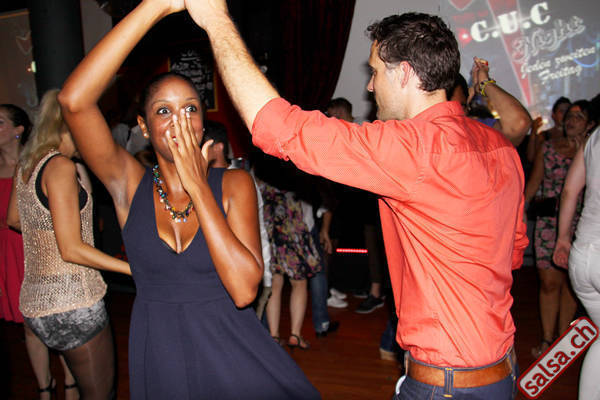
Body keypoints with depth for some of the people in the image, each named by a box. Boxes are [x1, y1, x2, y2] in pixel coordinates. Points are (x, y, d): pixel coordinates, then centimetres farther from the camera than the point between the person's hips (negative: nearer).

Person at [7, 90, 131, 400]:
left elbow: (14, 219, 25)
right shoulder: (61, 166, -17)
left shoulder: (26, 164, 9)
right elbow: (72, 249, -20)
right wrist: (135, 268, -19)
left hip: (37, 299, 9)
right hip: (72, 304, -9)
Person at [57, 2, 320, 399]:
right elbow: (74, 99, -24)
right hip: (157, 359, 1)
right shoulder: (129, 182, -6)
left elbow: (244, 289, -20)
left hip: (231, 354, -1)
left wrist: (198, 187, -22)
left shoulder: (233, 184, -8)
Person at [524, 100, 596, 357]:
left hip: (578, 223, -1)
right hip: (547, 221, 1)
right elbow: (533, 183, 9)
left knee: (569, 281, 8)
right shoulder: (548, 147, 8)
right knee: (549, 282, 1)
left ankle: (563, 336, 23)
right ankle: (547, 339, 12)